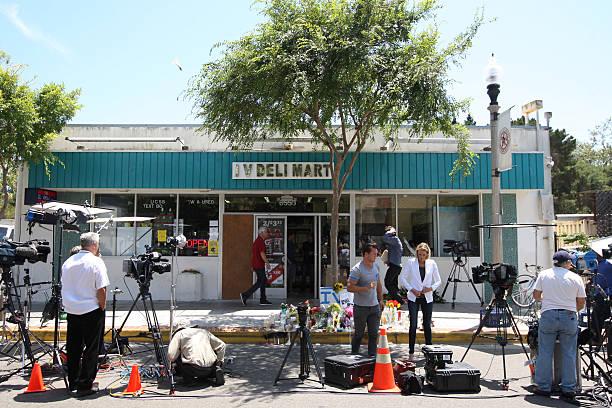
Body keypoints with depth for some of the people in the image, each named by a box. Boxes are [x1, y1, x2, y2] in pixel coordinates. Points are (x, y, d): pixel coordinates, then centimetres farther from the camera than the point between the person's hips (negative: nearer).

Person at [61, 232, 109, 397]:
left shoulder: (68, 261, 7)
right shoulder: (96, 262, -12)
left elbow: (64, 286, 16)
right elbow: (101, 289, -16)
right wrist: (102, 307, -4)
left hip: (71, 310, 6)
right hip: (91, 311, -6)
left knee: (73, 348, 14)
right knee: (91, 349, 1)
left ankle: (73, 383, 22)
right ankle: (85, 385, 2)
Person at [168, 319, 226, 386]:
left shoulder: (179, 334, 16)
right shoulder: (204, 331, 27)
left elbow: (171, 356, 5)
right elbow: (221, 345, 24)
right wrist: (220, 362, 31)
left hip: (193, 368, -3)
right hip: (210, 368, 3)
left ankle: (188, 377, 6)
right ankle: (216, 371, 8)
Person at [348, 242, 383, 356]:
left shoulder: (376, 266, 8)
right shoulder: (357, 269, -15)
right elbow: (349, 287, -19)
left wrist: (380, 300, 17)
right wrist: (366, 288, -27)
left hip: (374, 306, 6)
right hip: (361, 307, -6)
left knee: (374, 333, 7)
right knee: (359, 334, 6)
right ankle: (354, 356, 23)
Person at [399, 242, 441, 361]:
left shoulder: (432, 264, 2)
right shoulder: (410, 263, -3)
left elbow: (438, 281, 9)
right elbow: (402, 278, 0)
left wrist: (431, 288, -10)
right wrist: (412, 289, -10)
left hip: (427, 298, 2)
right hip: (413, 298, -2)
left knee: (427, 325, 7)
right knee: (413, 325, -3)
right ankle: (411, 352, 5)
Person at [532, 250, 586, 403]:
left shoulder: (544, 274, 4)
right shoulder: (575, 278, 2)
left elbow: (536, 296, 8)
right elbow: (581, 303, 4)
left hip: (548, 316, 0)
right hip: (569, 317, 0)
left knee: (544, 353, 6)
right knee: (569, 355, 6)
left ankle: (543, 387, 10)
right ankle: (568, 390, 11)